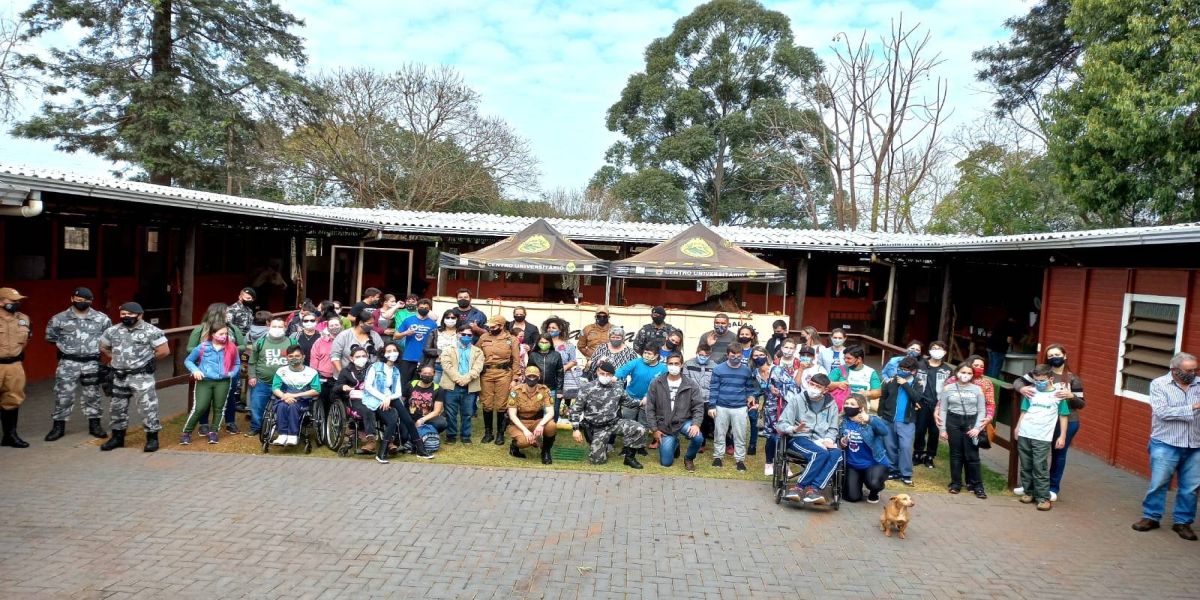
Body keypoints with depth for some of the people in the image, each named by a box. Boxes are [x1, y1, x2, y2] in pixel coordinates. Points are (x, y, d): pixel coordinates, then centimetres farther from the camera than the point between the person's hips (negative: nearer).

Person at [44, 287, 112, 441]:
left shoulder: (102, 318, -1)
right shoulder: (59, 319, -1)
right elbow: (50, 337, 10)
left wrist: (95, 347, 3)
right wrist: (65, 347, 7)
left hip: (92, 363, 1)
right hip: (68, 363, -1)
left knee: (92, 395, 9)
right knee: (63, 395, 2)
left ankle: (94, 425, 18)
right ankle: (58, 426, 13)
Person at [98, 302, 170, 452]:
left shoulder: (151, 331, -9)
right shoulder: (113, 331, 7)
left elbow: (164, 351, -9)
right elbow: (103, 347, 22)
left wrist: (147, 359, 0)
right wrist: (115, 358, 9)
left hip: (142, 376, -5)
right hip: (120, 377, 6)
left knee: (148, 407, -6)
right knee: (117, 407, 13)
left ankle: (152, 438, 3)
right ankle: (117, 437, 28)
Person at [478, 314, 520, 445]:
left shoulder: (511, 340, 1)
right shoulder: (484, 337, 7)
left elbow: (516, 361, 2)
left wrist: (515, 379, -3)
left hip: (503, 373, -2)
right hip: (486, 373, 2)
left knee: (501, 405, 2)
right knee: (487, 404, 6)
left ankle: (500, 433, 14)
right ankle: (488, 432, 18)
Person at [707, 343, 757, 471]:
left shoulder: (747, 370, 3)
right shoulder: (718, 369, -4)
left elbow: (750, 389, 12)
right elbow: (713, 389, -3)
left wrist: (751, 397, -2)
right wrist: (712, 406, -6)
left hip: (740, 408, 1)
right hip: (721, 407, -1)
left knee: (740, 436, 6)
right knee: (719, 434, 11)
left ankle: (740, 459, 17)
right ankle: (717, 456, 24)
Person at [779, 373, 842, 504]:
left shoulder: (831, 404, 15)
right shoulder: (797, 399, 5)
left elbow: (833, 429, 17)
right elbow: (781, 424, 1)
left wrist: (828, 440, -6)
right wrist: (794, 429, -21)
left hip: (821, 442, 3)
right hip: (800, 438, -3)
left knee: (837, 454, -31)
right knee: (821, 453, -35)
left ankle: (813, 488, -36)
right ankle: (814, 489, -27)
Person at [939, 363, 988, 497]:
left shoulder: (977, 389, 3)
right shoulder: (948, 388, 2)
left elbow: (981, 411, 4)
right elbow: (942, 410, 4)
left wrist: (977, 427, -7)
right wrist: (942, 429, 0)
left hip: (971, 422, 0)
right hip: (953, 421, 0)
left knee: (972, 455, -1)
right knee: (956, 454, 6)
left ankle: (977, 485, 8)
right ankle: (956, 483, 14)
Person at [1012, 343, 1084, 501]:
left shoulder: (1073, 379, -1)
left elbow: (1081, 404, -1)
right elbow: (1018, 381, -1)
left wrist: (1071, 396, -21)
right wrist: (1022, 388, -23)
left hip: (1067, 422, -1)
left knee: (1058, 454, 11)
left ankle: (1053, 488, 24)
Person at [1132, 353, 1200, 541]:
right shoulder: (1159, 384, -4)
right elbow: (1162, 412, -15)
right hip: (1166, 445, -3)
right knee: (1158, 483, 4)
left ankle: (1183, 522, 22)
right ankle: (1151, 517, 18)